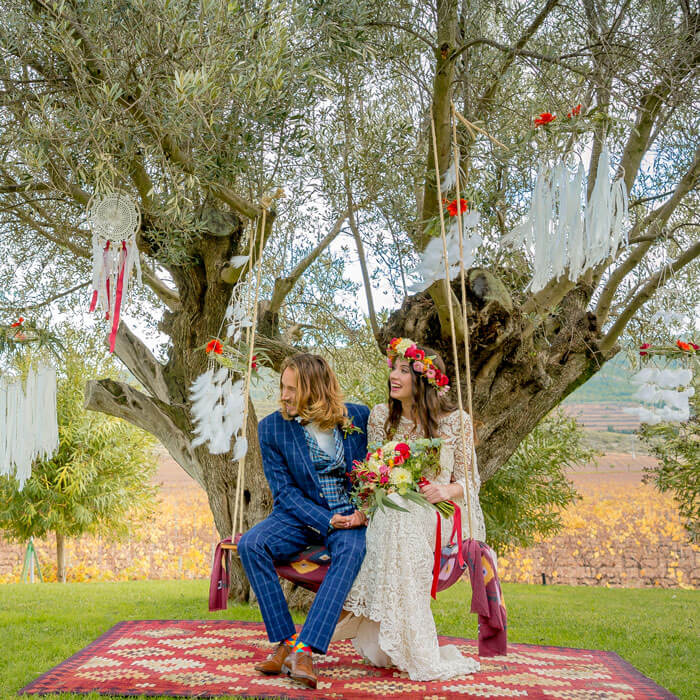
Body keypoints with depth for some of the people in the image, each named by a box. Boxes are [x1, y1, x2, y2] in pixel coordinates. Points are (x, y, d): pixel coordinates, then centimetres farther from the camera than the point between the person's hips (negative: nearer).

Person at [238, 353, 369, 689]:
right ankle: (285, 642, -22)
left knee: (351, 550, -35)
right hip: (301, 515, 1)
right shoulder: (271, 427, -3)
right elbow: (284, 489, -5)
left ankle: (304, 650, -39)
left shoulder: (360, 417, -1)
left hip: (350, 515, -1)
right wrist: (327, 521, -18)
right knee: (250, 544, -26)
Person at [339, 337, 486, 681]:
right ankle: (418, 655, -26)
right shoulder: (381, 415, 8)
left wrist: (445, 490, -19)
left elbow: (469, 481, 4)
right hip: (391, 514, 2)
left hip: (435, 513, -2)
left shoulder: (456, 421, 0)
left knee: (404, 525, -36)